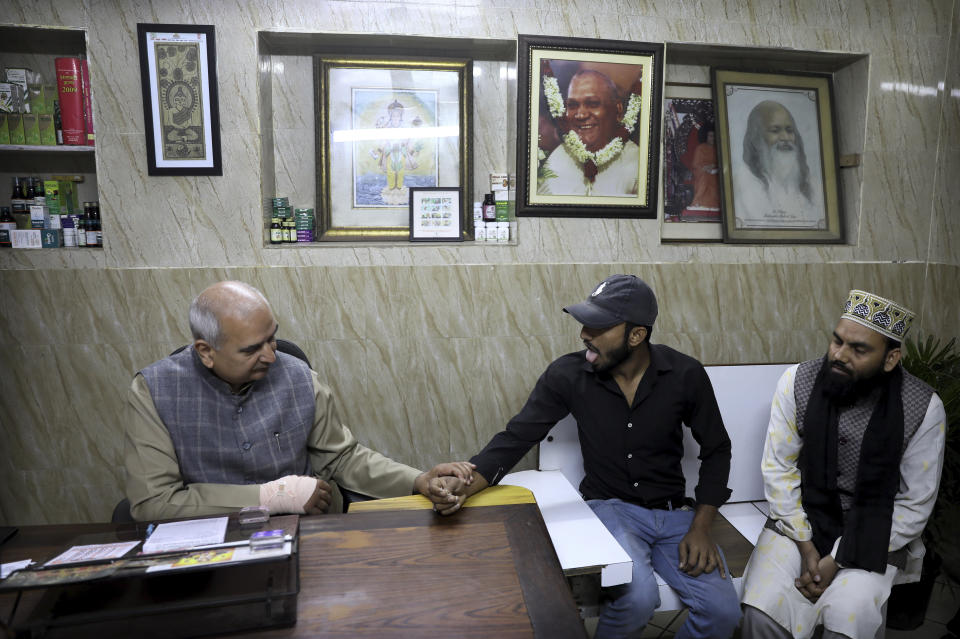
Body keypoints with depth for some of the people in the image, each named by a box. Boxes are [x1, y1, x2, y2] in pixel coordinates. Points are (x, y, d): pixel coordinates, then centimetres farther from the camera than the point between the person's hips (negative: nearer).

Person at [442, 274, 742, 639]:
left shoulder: (685, 375, -10)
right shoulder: (567, 375, -12)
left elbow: (716, 450, 3)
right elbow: (516, 438, -9)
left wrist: (700, 528, -7)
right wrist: (466, 486, -26)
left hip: (673, 513, 2)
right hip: (610, 509, -1)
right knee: (639, 598, -29)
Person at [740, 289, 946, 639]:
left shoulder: (923, 408, -13)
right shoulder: (797, 381, -12)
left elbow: (914, 505, -8)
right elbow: (779, 468, -5)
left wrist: (840, 559, -12)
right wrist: (805, 545, -11)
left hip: (874, 536, 0)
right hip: (799, 521, 1)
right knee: (761, 609, -19)